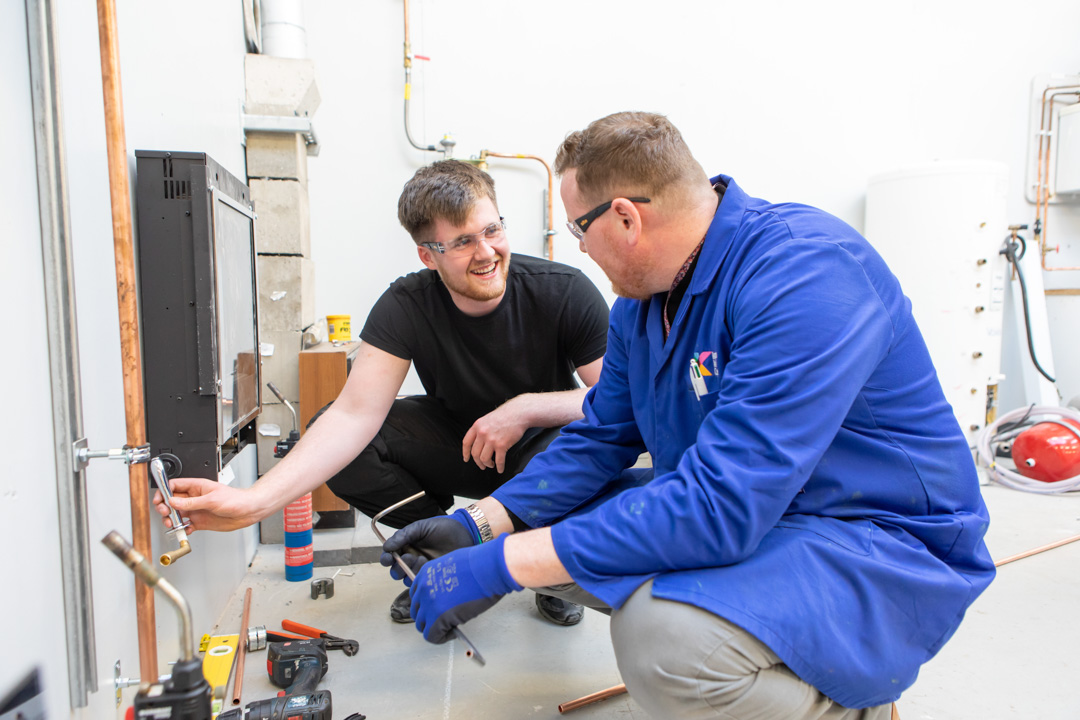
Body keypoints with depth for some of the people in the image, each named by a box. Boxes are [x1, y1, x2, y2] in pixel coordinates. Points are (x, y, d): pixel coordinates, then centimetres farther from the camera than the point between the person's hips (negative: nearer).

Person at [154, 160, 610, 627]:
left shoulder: (564, 291, -22)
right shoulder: (406, 306, -18)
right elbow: (355, 415, -28)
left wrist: (524, 409, -33)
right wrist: (254, 500, -40)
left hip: (538, 448, -1)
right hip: (455, 446, 2)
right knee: (343, 450, -21)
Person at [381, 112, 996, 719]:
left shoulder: (805, 271, -27)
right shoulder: (643, 297, 1)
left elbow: (720, 505, -34)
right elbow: (601, 437, 8)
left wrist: (498, 566, -29)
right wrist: (479, 526, -4)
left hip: (879, 545, -7)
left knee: (663, 633, -34)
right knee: (540, 521, 3)